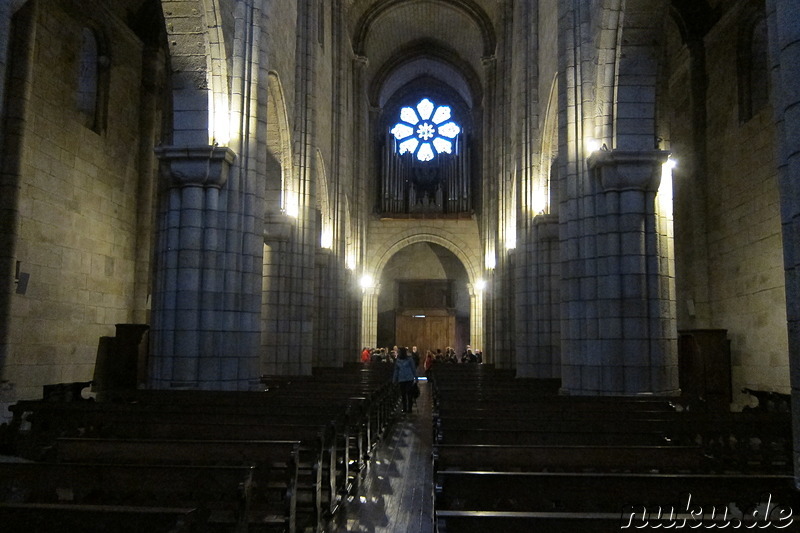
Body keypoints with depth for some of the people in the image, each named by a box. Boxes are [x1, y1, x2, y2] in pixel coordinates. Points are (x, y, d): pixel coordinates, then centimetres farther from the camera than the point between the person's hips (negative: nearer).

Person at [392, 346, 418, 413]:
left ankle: (409, 408, 3)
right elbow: (396, 370, 12)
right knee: (403, 394, 8)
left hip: (409, 379, -4)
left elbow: (413, 369, -3)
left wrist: (415, 378, -6)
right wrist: (394, 380, 11)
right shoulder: (398, 361, 7)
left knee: (409, 393, -4)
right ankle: (404, 408, 16)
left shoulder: (409, 359, -6)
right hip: (401, 379, 4)